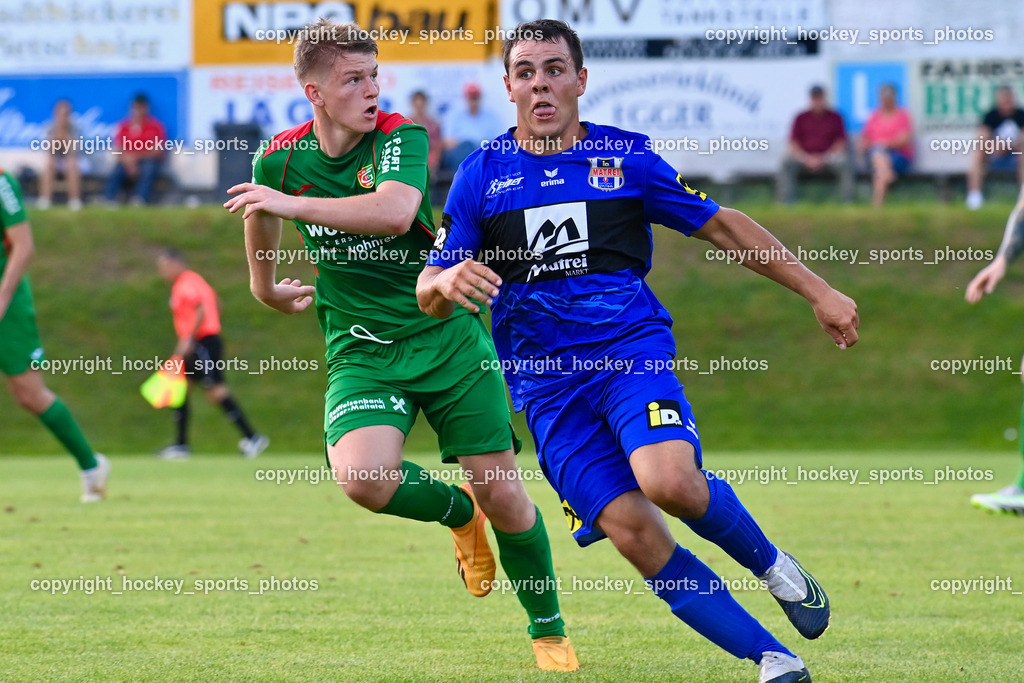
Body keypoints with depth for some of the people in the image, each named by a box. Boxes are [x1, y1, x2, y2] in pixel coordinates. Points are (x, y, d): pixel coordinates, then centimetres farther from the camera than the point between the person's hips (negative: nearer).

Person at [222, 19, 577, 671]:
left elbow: (394, 210, -33)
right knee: (363, 476, -26)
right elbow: (260, 217, 23)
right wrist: (265, 286, 35)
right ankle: (457, 512, 10)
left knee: (502, 494, -4)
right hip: (361, 349, 2)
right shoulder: (280, 159, -2)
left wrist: (294, 203, -33)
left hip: (446, 332, -2)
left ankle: (549, 629, 21)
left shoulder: (401, 136, -12)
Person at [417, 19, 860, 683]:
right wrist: (448, 284, -20)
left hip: (634, 349, -1)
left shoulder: (628, 157, 4)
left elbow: (723, 226, 12)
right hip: (546, 380, 1)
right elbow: (430, 296, 5)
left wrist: (819, 291, 10)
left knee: (669, 481, -30)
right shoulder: (481, 176, 5)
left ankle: (769, 561, 0)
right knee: (635, 533, -14)